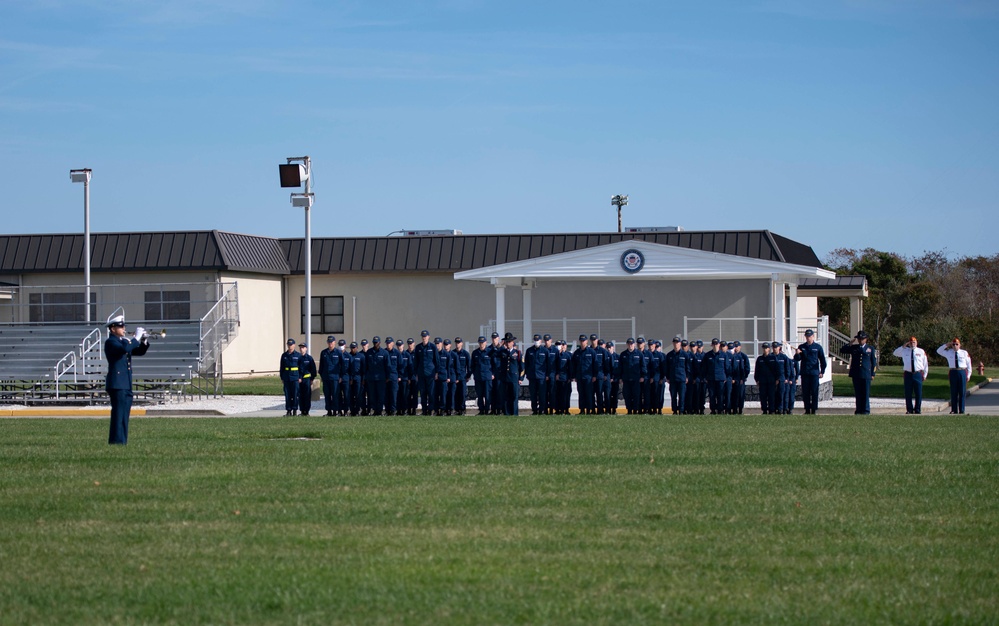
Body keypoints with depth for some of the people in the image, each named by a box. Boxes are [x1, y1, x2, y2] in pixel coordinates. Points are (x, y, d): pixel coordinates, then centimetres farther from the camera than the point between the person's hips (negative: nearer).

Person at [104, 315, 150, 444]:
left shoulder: (124, 341, 19)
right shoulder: (110, 342, -7)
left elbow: (139, 352, 22)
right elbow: (124, 349, -26)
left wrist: (144, 342, 3)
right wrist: (136, 338, -18)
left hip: (126, 385, 9)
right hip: (117, 384, -9)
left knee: (124, 414, 10)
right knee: (118, 413, -11)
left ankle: (122, 441, 14)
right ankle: (116, 441, -11)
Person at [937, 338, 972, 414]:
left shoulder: (964, 353, 5)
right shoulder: (948, 352, 9)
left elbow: (969, 364, 9)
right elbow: (938, 351, 12)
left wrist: (968, 375, 3)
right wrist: (946, 345, 1)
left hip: (962, 372, -1)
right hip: (953, 373, 1)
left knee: (962, 392, 0)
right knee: (953, 392, 3)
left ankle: (961, 410, 5)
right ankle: (954, 410, 7)